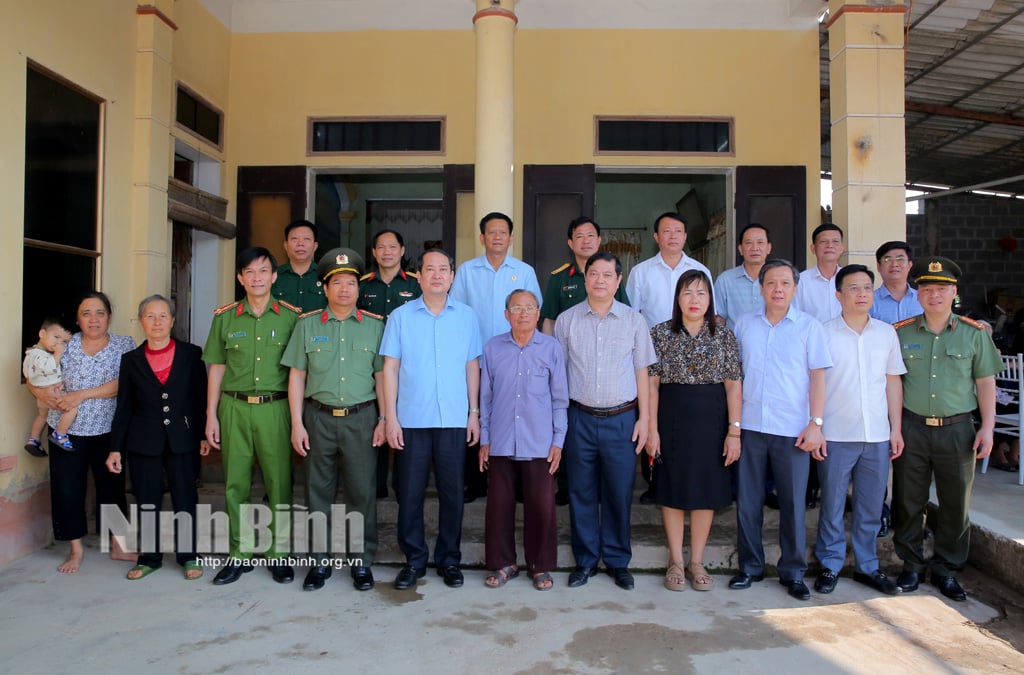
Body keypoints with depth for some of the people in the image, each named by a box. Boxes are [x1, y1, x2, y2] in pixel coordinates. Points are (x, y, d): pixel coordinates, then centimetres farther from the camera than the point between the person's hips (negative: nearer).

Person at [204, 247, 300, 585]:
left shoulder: (290, 316, 4)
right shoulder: (225, 317, 9)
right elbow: (216, 368, 12)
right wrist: (211, 415, 7)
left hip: (275, 408, -2)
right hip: (234, 407, 2)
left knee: (279, 482, 0)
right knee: (235, 483, 5)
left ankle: (278, 554, 13)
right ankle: (240, 554, 18)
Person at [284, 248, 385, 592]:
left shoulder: (375, 326, 4)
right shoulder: (307, 324, 6)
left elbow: (381, 376, 5)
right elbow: (297, 376, 5)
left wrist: (384, 419, -1)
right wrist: (297, 424, 0)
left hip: (361, 418, -1)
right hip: (319, 417, 1)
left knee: (362, 491, 3)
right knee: (319, 490, 8)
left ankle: (362, 562, 17)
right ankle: (320, 561, 21)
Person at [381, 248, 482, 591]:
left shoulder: (467, 316, 5)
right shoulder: (401, 316, 2)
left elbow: (472, 367, 9)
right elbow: (390, 369, 2)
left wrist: (474, 413, 5)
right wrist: (390, 417, -3)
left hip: (454, 421, 1)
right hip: (411, 421, 0)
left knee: (452, 493, 8)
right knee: (410, 494, 6)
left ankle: (449, 559, 24)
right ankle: (414, 560, 22)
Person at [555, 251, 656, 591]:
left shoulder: (634, 321, 3)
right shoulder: (566, 320, 3)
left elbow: (641, 372, 6)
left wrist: (643, 419, 2)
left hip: (622, 419, 0)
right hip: (580, 418, 0)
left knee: (619, 493, 6)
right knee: (581, 493, 7)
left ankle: (618, 562, 23)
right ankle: (585, 561, 23)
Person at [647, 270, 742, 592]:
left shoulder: (724, 336, 2)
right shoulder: (661, 333, -1)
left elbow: (733, 385, -1)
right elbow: (652, 383, -3)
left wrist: (734, 430, -6)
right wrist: (652, 429, -7)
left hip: (711, 419, 1)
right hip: (671, 417, -1)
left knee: (706, 488, 7)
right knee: (672, 488, 6)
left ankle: (697, 562, 23)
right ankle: (676, 562, 20)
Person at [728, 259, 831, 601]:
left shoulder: (809, 326, 1)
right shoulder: (745, 324, 7)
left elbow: (817, 377, -1)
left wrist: (816, 423, -8)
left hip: (792, 430, -2)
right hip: (750, 426, 2)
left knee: (793, 502, 6)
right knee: (747, 500, 8)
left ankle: (793, 571, 21)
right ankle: (750, 566, 23)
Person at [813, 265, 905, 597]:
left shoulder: (887, 333, 8)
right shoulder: (824, 333, -3)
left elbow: (893, 382, 12)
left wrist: (896, 429, 8)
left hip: (878, 436, 3)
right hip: (836, 436, -3)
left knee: (870, 507, 12)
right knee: (832, 504, 6)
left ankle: (867, 566, 26)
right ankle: (830, 565, 20)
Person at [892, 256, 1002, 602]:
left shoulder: (975, 333, 2)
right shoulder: (901, 333, 2)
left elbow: (985, 382, 6)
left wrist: (987, 427, 0)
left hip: (957, 430, 0)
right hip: (911, 428, 0)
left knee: (955, 504, 8)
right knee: (909, 502, 7)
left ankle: (946, 568, 25)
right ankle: (911, 564, 23)